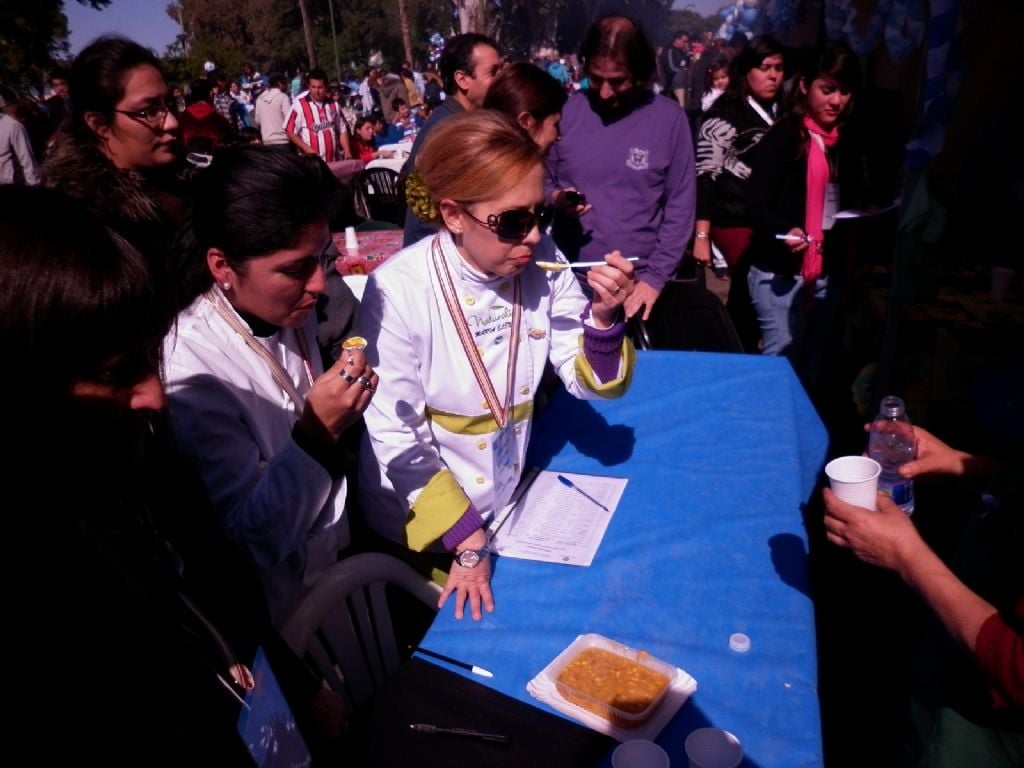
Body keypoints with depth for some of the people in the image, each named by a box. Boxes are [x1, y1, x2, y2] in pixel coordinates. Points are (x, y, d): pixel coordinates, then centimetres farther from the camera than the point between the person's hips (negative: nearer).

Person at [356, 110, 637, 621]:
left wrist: (603, 317, -28)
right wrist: (467, 541, -16)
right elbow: (394, 435, -20)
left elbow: (589, 383, -8)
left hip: (508, 507, 4)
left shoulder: (542, 263, -14)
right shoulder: (399, 289, -26)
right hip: (419, 525, -3)